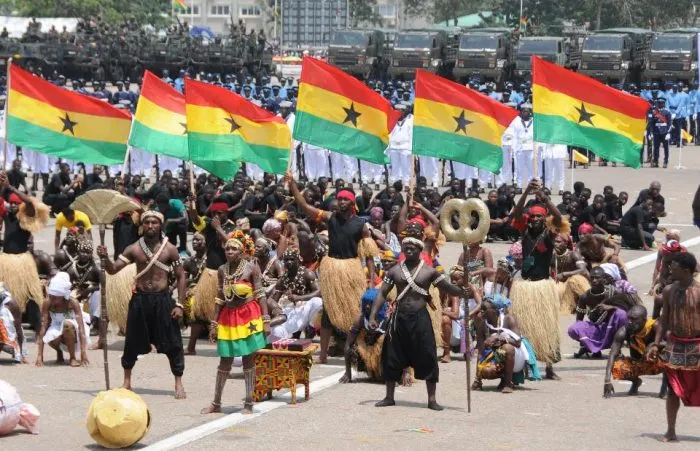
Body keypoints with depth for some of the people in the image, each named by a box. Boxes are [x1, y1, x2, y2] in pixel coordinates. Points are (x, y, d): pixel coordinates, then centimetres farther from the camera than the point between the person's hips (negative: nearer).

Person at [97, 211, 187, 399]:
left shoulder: (169, 249, -1)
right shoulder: (134, 249, 3)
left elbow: (180, 276, 1)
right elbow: (113, 269, 0)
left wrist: (180, 304, -5)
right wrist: (105, 258, -22)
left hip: (162, 299, -2)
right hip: (140, 299, 2)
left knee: (172, 344, -1)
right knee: (132, 343, 8)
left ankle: (178, 384, 10)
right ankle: (127, 382, 24)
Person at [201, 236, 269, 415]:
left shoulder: (251, 268, -7)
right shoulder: (222, 270, 4)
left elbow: (260, 295, -7)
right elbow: (220, 298, 10)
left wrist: (266, 320, -12)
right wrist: (215, 323, 10)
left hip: (248, 316, -3)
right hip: (228, 317, 4)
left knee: (248, 359, 2)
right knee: (225, 361, 8)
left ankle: (249, 403, 8)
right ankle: (216, 403, 15)